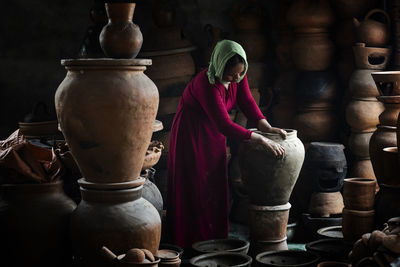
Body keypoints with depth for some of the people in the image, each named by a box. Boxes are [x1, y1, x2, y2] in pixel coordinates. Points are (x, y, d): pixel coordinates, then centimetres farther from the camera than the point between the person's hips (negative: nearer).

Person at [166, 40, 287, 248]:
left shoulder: (238, 76, -11)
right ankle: (193, 244, 8)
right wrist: (262, 140, -38)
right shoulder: (206, 84, -34)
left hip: (214, 135, 7)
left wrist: (267, 127, -20)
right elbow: (225, 125, -37)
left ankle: (215, 238, 21)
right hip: (191, 135, -7)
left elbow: (247, 102, -3)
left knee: (216, 187, 11)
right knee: (196, 190, -2)